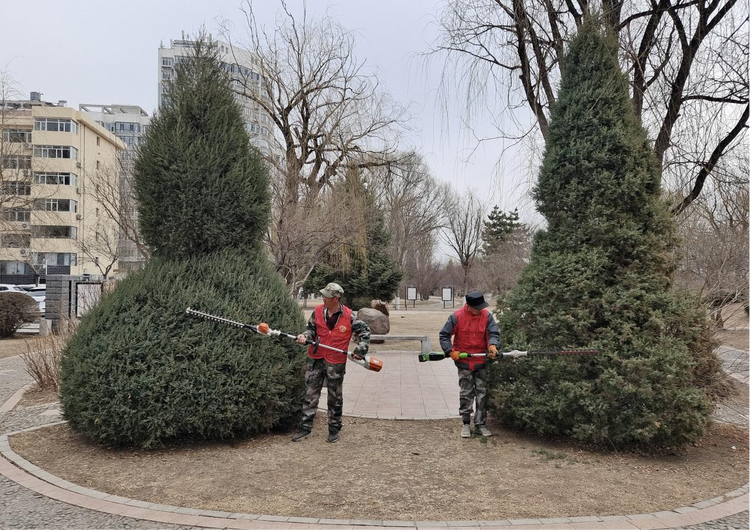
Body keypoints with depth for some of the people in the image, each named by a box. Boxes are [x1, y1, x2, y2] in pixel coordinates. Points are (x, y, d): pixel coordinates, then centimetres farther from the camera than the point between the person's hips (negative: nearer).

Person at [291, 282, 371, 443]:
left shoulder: (350, 316, -11)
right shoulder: (318, 311, -3)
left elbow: (364, 331, 0)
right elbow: (311, 328, 8)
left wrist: (360, 350, -8)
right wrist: (305, 336, -13)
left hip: (335, 363, -3)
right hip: (315, 359, 3)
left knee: (335, 397, 11)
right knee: (311, 394, 7)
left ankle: (334, 429, 24)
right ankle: (305, 428, 16)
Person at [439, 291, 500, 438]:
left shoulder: (487, 316, -6)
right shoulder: (457, 317, -11)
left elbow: (493, 333, -10)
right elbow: (444, 335, -4)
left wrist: (492, 345, -31)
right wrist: (450, 351, -14)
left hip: (481, 361, 2)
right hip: (464, 362, -2)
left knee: (482, 393, 6)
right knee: (466, 394, 5)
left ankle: (480, 424, 16)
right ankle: (466, 424, 18)